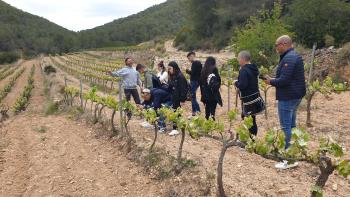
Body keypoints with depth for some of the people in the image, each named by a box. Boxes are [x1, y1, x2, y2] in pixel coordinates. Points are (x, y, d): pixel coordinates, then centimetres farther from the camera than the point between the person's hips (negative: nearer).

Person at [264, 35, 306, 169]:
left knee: (286, 127, -5)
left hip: (287, 97, -11)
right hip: (295, 96, 11)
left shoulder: (288, 59, -19)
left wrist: (271, 81, -8)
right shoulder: (295, 56, 15)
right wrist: (274, 80, 7)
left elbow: (283, 80, -26)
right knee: (291, 125, 17)